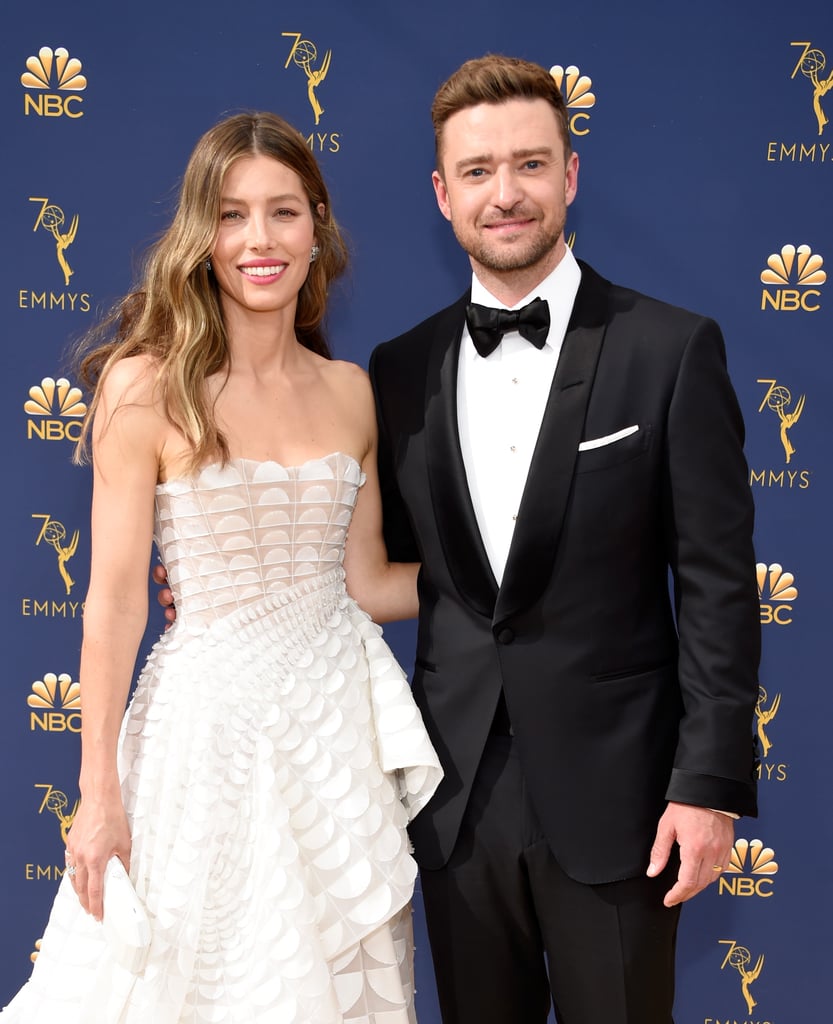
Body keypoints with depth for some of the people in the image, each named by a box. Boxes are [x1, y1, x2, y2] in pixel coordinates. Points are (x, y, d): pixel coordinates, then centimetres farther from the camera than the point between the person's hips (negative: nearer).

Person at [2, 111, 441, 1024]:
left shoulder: (350, 392, 5)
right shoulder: (148, 386, -9)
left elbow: (364, 583, 10)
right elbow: (115, 601, -9)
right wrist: (99, 798, -10)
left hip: (340, 715, 4)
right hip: (213, 717, -4)